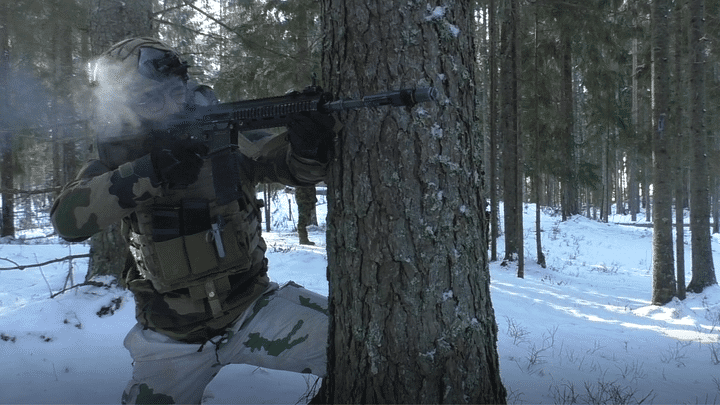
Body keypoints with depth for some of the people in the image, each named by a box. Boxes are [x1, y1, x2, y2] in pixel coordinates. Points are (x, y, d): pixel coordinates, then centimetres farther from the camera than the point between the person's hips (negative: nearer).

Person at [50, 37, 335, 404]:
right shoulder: (118, 159, -4)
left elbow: (295, 165, -15)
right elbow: (67, 219, -19)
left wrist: (309, 147, -40)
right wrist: (149, 173, -32)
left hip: (251, 309, -1)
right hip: (170, 340, 1)